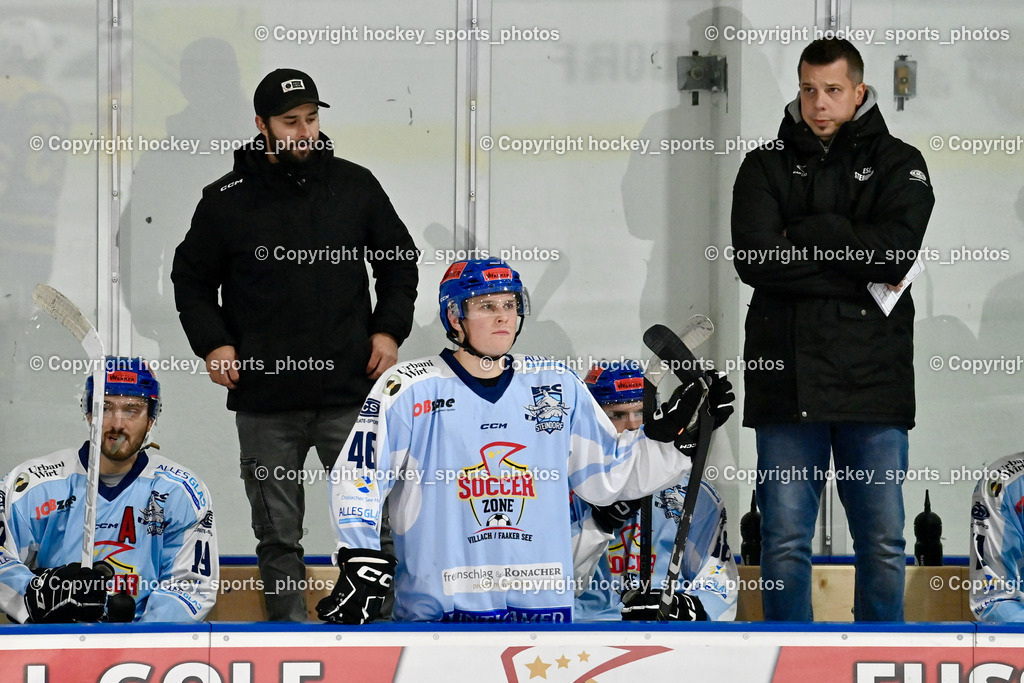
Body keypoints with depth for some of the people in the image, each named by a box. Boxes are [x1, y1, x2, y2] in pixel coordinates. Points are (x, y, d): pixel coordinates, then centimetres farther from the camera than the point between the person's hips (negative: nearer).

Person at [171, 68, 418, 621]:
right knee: (277, 534, 5)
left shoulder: (355, 186, 6)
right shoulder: (227, 200, 2)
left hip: (350, 393, 1)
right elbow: (192, 279, 12)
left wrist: (389, 329, 4)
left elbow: (400, 261, 16)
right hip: (265, 401, 0)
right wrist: (212, 342, -2)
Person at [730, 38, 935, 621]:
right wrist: (860, 274, -10)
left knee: (883, 543, 2)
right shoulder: (766, 166, 11)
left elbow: (896, 249, -9)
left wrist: (801, 234, -6)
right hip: (786, 374, 1)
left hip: (873, 376, 0)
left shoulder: (897, 163, 9)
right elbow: (755, 260, -6)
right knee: (785, 541, 1)